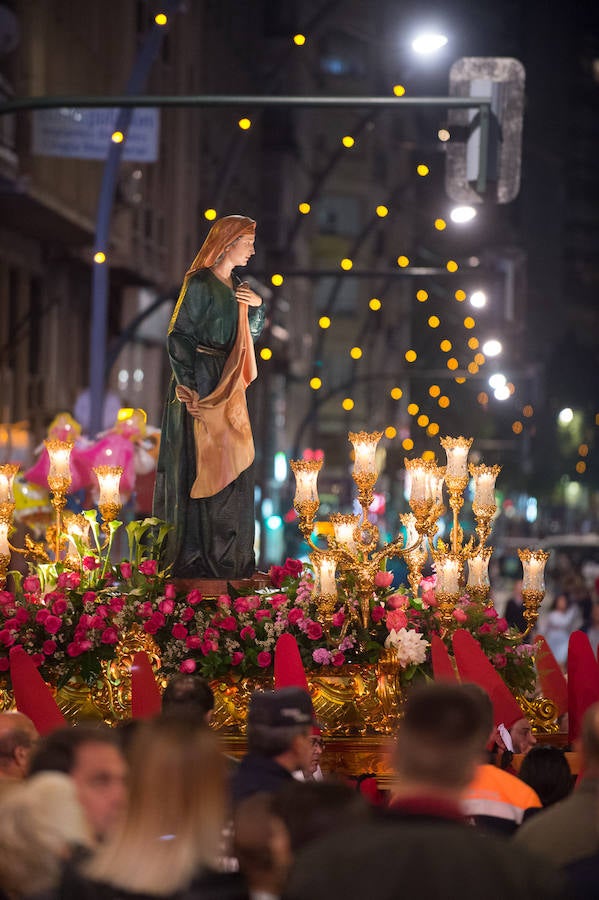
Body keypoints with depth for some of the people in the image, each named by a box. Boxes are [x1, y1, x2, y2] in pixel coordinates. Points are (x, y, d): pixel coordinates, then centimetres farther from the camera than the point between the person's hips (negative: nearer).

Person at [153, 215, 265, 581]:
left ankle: (229, 556, 17)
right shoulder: (200, 283, -10)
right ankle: (194, 557, -2)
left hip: (228, 386, 8)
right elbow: (178, 335, -14)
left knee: (231, 471, 10)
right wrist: (187, 384, -22)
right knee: (202, 466, -6)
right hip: (200, 384, -8)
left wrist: (257, 305, 2)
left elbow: (253, 333, 22)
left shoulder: (236, 287, 13)